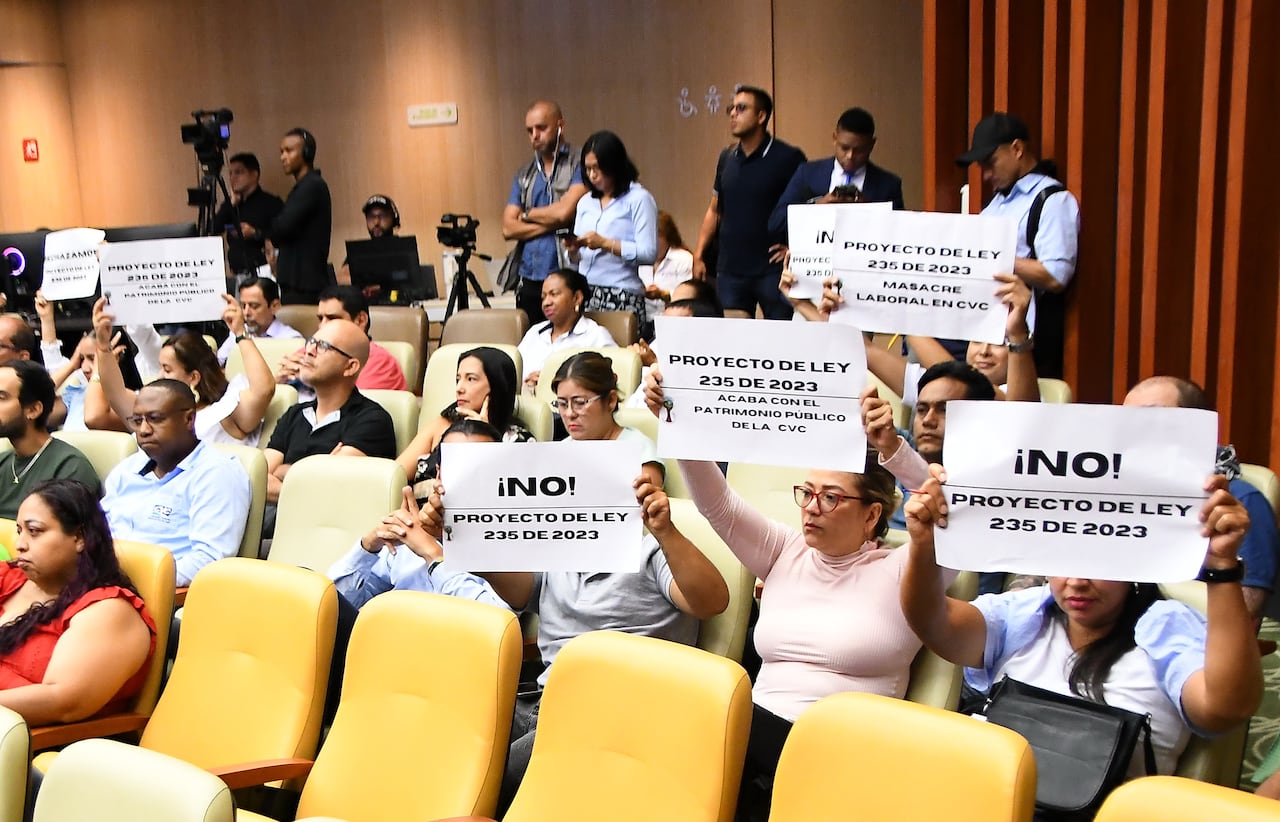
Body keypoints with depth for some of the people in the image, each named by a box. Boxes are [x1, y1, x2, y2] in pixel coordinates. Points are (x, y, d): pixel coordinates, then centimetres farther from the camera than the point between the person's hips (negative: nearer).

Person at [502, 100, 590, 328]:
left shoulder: (579, 166, 1)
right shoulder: (524, 175, 18)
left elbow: (565, 211, -13)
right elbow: (508, 228, 8)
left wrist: (527, 215, 5)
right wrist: (551, 223, -7)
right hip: (529, 281, 6)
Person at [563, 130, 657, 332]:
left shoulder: (638, 199, -1)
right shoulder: (585, 202, 19)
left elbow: (648, 253, -11)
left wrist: (605, 243, -13)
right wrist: (573, 250, -1)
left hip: (621, 296, -5)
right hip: (584, 293, 5)